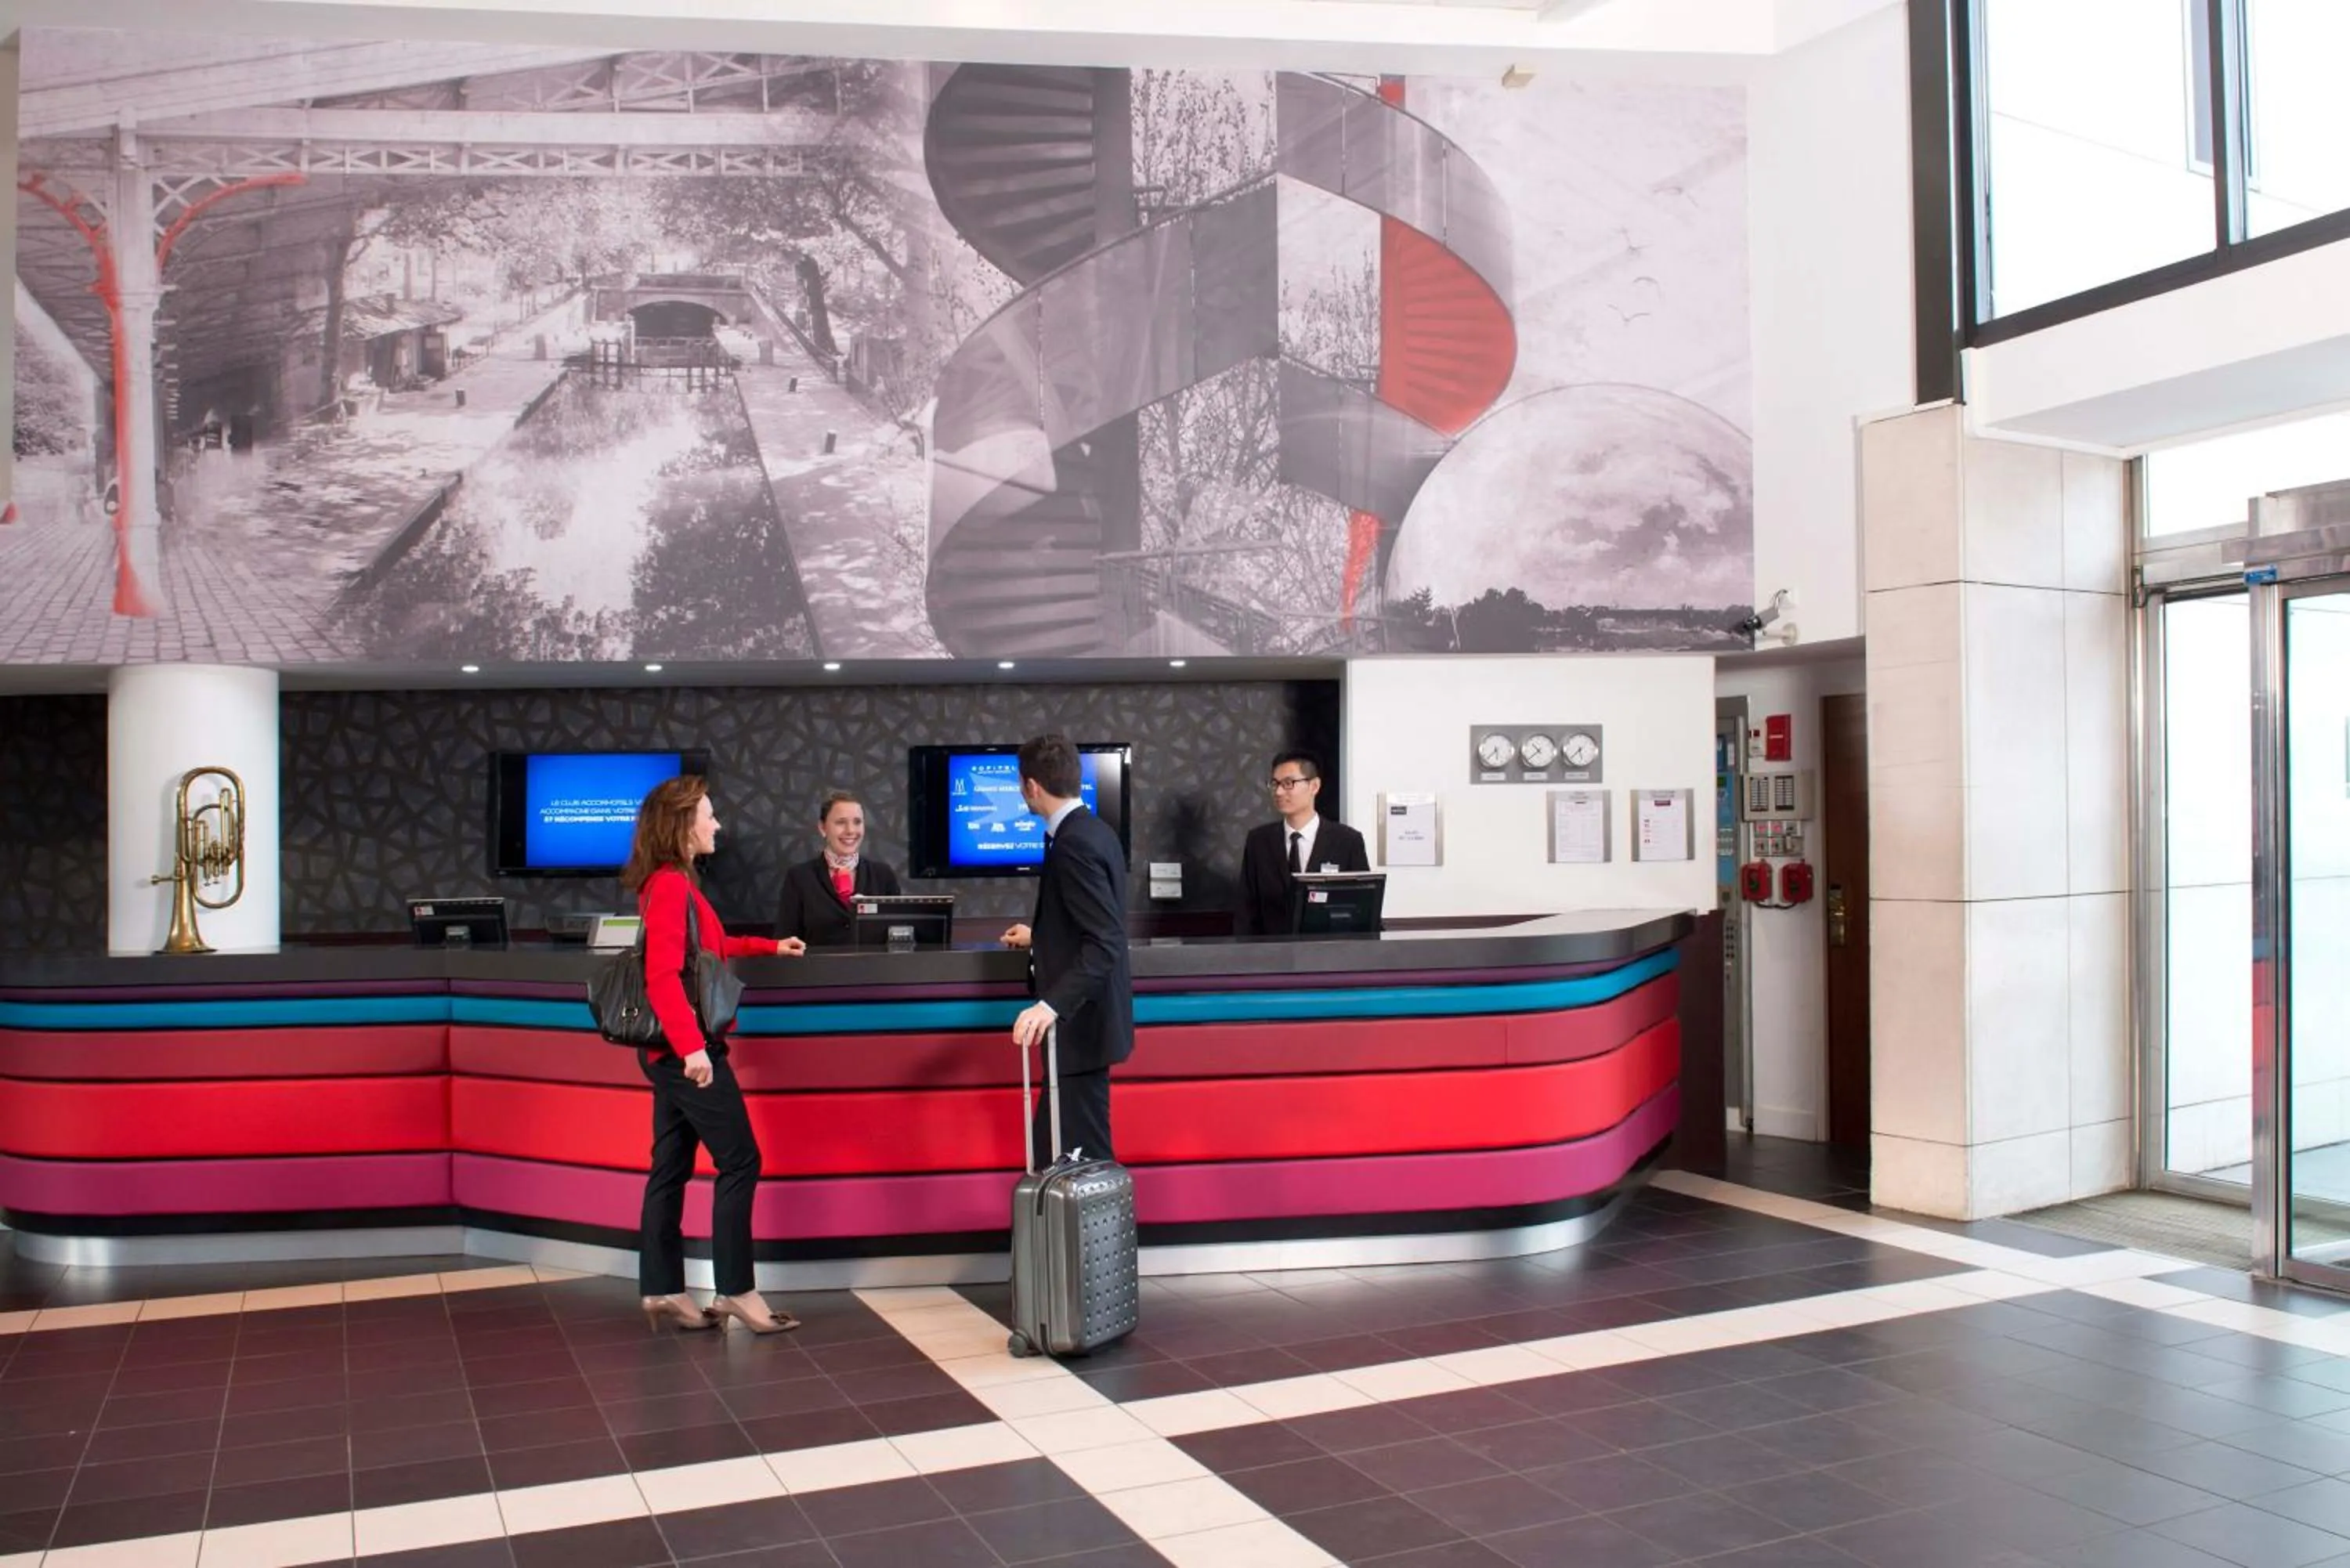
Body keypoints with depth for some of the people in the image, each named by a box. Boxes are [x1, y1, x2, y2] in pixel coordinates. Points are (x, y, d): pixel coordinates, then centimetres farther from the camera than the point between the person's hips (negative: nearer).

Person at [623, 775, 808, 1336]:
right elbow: (662, 975, -26)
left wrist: (769, 946, 32)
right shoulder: (670, 885, -17)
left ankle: (662, 1292, 17)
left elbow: (707, 948, 28)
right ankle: (735, 1291, 1)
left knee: (671, 1168, 12)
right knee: (740, 1162, -5)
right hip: (687, 1049, -10)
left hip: (672, 1051, 10)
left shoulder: (671, 883, 13)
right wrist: (692, 1045, -32)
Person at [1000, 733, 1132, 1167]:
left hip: (1080, 1023, -10)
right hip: (1082, 1018, 10)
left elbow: (1105, 944, -28)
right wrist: (1040, 938, 36)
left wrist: (1053, 1004, -36)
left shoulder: (1074, 843, -20)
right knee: (1053, 1149, 15)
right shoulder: (1094, 832, 9)